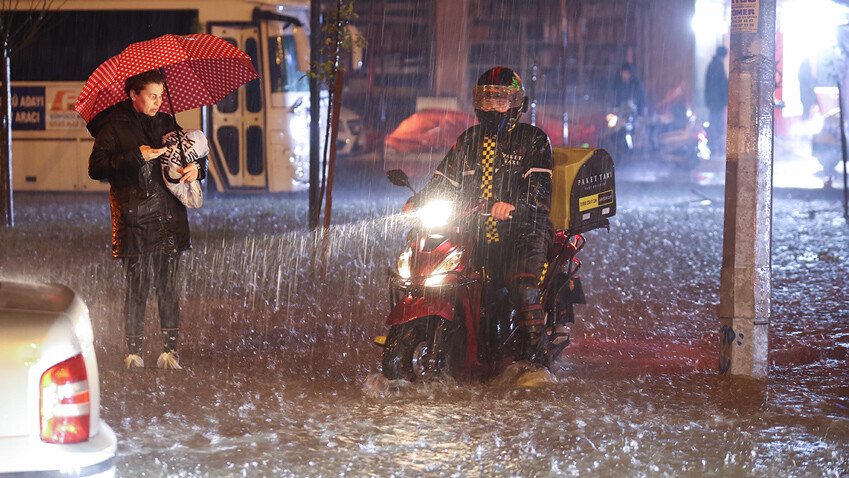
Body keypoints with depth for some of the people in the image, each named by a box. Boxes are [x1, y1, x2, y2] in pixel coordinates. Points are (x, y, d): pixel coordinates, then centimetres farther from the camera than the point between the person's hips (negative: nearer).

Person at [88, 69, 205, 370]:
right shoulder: (114, 128, 0)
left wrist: (196, 168, 0)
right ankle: (133, 351, 7)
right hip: (133, 222, -3)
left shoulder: (167, 124, 14)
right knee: (135, 286, -2)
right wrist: (137, 157, -17)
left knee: (169, 286, -1)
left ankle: (170, 351, 3)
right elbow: (96, 168, -10)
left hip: (169, 220, 3)